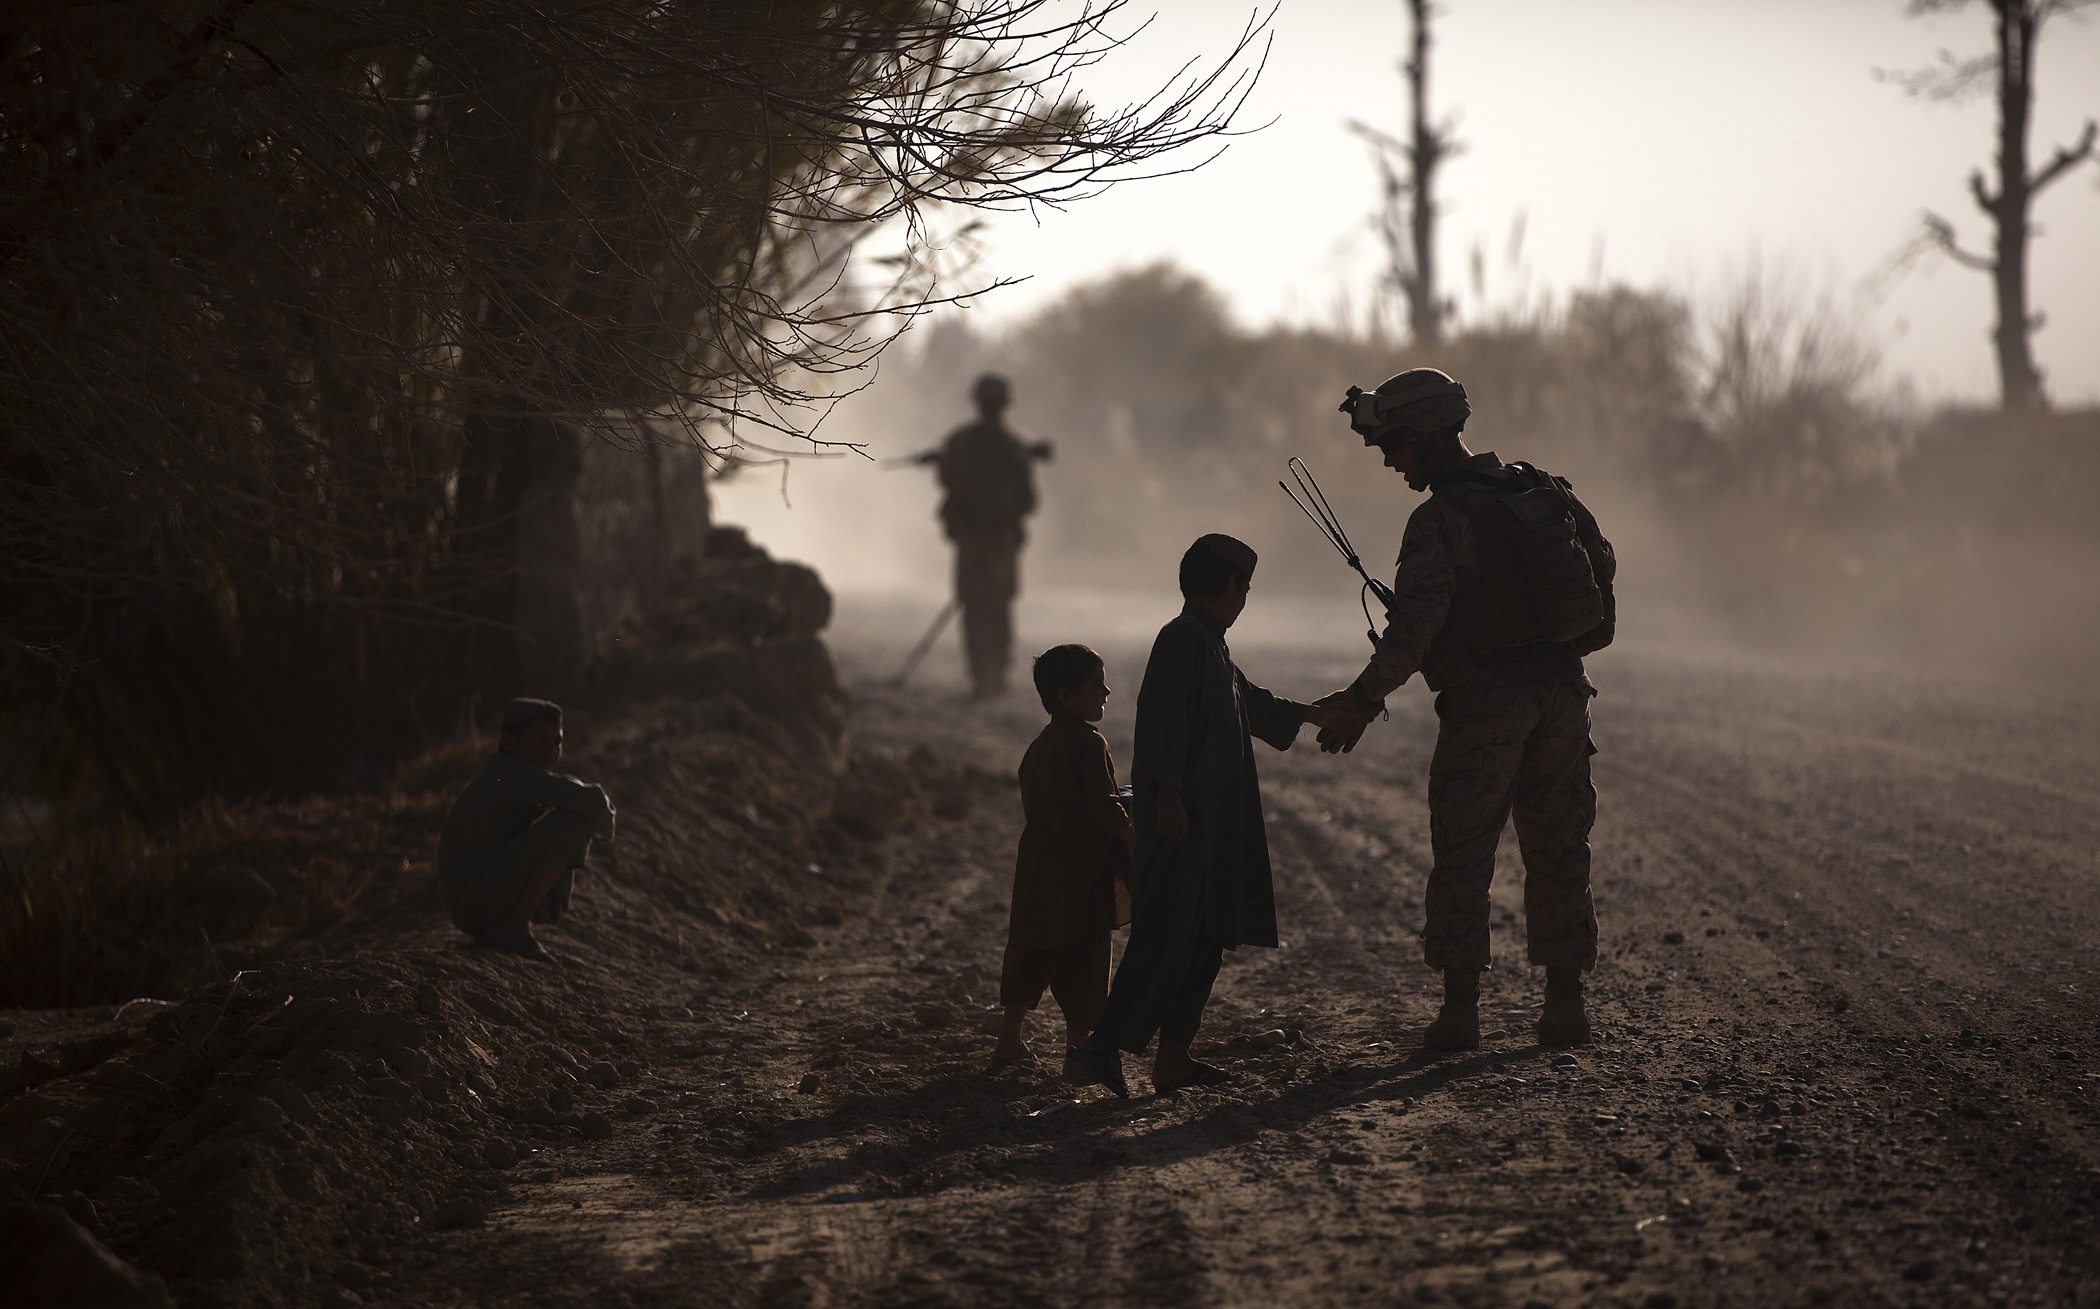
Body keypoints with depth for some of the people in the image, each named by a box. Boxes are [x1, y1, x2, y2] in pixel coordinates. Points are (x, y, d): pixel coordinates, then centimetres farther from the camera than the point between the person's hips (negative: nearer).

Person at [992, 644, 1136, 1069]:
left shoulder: (1038, 747, 13)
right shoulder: (1089, 743, -13)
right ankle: (1078, 1045, 2)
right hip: (1081, 869, -8)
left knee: (1031, 954, 15)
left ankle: (1008, 1039, 18)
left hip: (1037, 866, 8)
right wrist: (1134, 840, -12)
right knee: (1082, 959, -1)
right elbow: (1103, 805, -22)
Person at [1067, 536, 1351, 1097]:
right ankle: (1102, 1047, -19)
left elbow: (1253, 703, 39)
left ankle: (1174, 1056, 11)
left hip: (1213, 822, 11)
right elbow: (1163, 716, -19)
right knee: (1165, 935, -16)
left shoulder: (1212, 646, 21)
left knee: (1204, 940, 9)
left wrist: (1313, 716, 53)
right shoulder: (1183, 637, -10)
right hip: (1180, 818, -11)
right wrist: (1168, 793, -26)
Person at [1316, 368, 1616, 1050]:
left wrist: (1363, 698, -19)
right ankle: (1566, 1006, 12)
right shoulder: (1546, 492, 9)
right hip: (1561, 690, 6)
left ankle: (1460, 1011, -1)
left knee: (1462, 859, 2)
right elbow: (1602, 564, 21)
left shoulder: (1441, 518, -14)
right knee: (1558, 852, 11)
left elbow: (1416, 621, -23)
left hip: (1485, 700, -6)